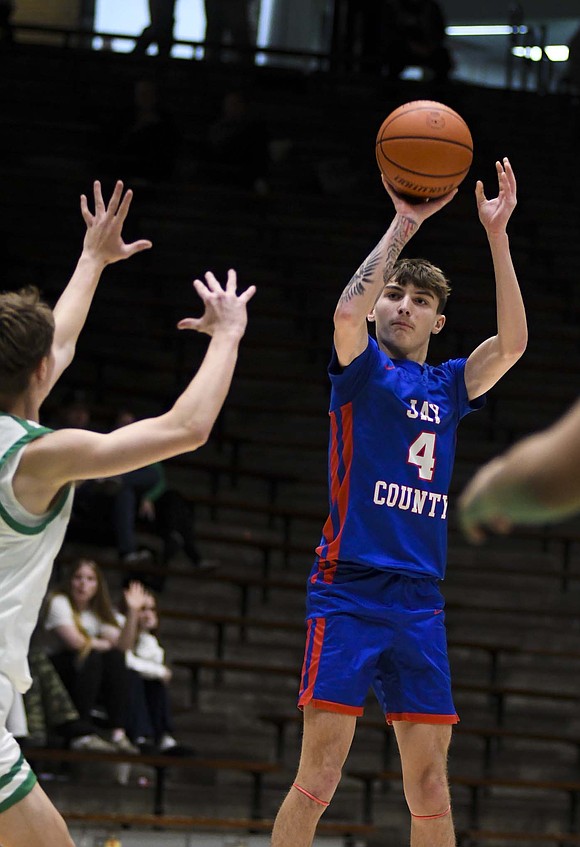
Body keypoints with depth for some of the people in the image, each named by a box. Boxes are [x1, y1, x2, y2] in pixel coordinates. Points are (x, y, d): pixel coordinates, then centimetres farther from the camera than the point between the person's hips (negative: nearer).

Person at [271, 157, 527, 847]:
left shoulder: (448, 387, 16)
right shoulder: (362, 369, 5)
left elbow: (511, 341, 1)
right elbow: (348, 311, -17)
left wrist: (497, 235, -4)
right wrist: (403, 226, -16)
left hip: (419, 603, 4)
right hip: (348, 590, -4)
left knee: (430, 790, 3)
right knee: (318, 778, -9)